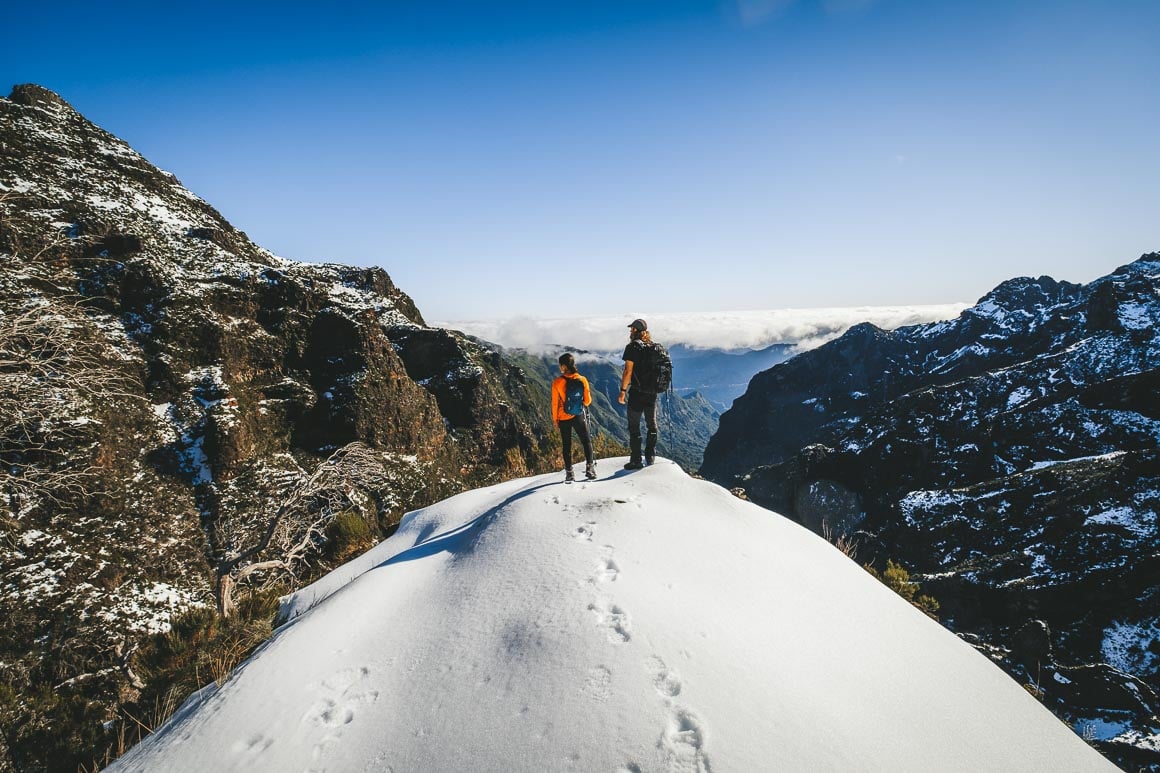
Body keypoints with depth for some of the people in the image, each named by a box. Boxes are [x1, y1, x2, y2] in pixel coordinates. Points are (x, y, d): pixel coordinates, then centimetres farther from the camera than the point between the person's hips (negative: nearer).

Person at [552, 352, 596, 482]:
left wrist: (555, 419, 5)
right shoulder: (582, 380, -9)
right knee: (586, 442, 15)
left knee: (567, 445, 11)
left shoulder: (557, 382, -15)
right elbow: (588, 401, -2)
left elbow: (555, 403, -9)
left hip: (564, 418, 0)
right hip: (578, 417, 1)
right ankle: (590, 468, 9)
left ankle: (569, 472, 12)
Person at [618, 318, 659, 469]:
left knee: (634, 426, 1)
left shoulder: (632, 347, -11)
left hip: (637, 392, -6)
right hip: (652, 391, 6)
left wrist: (623, 390, -11)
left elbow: (628, 371, -16)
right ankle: (650, 456, 25)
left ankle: (636, 460, 1)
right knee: (652, 424, 18)